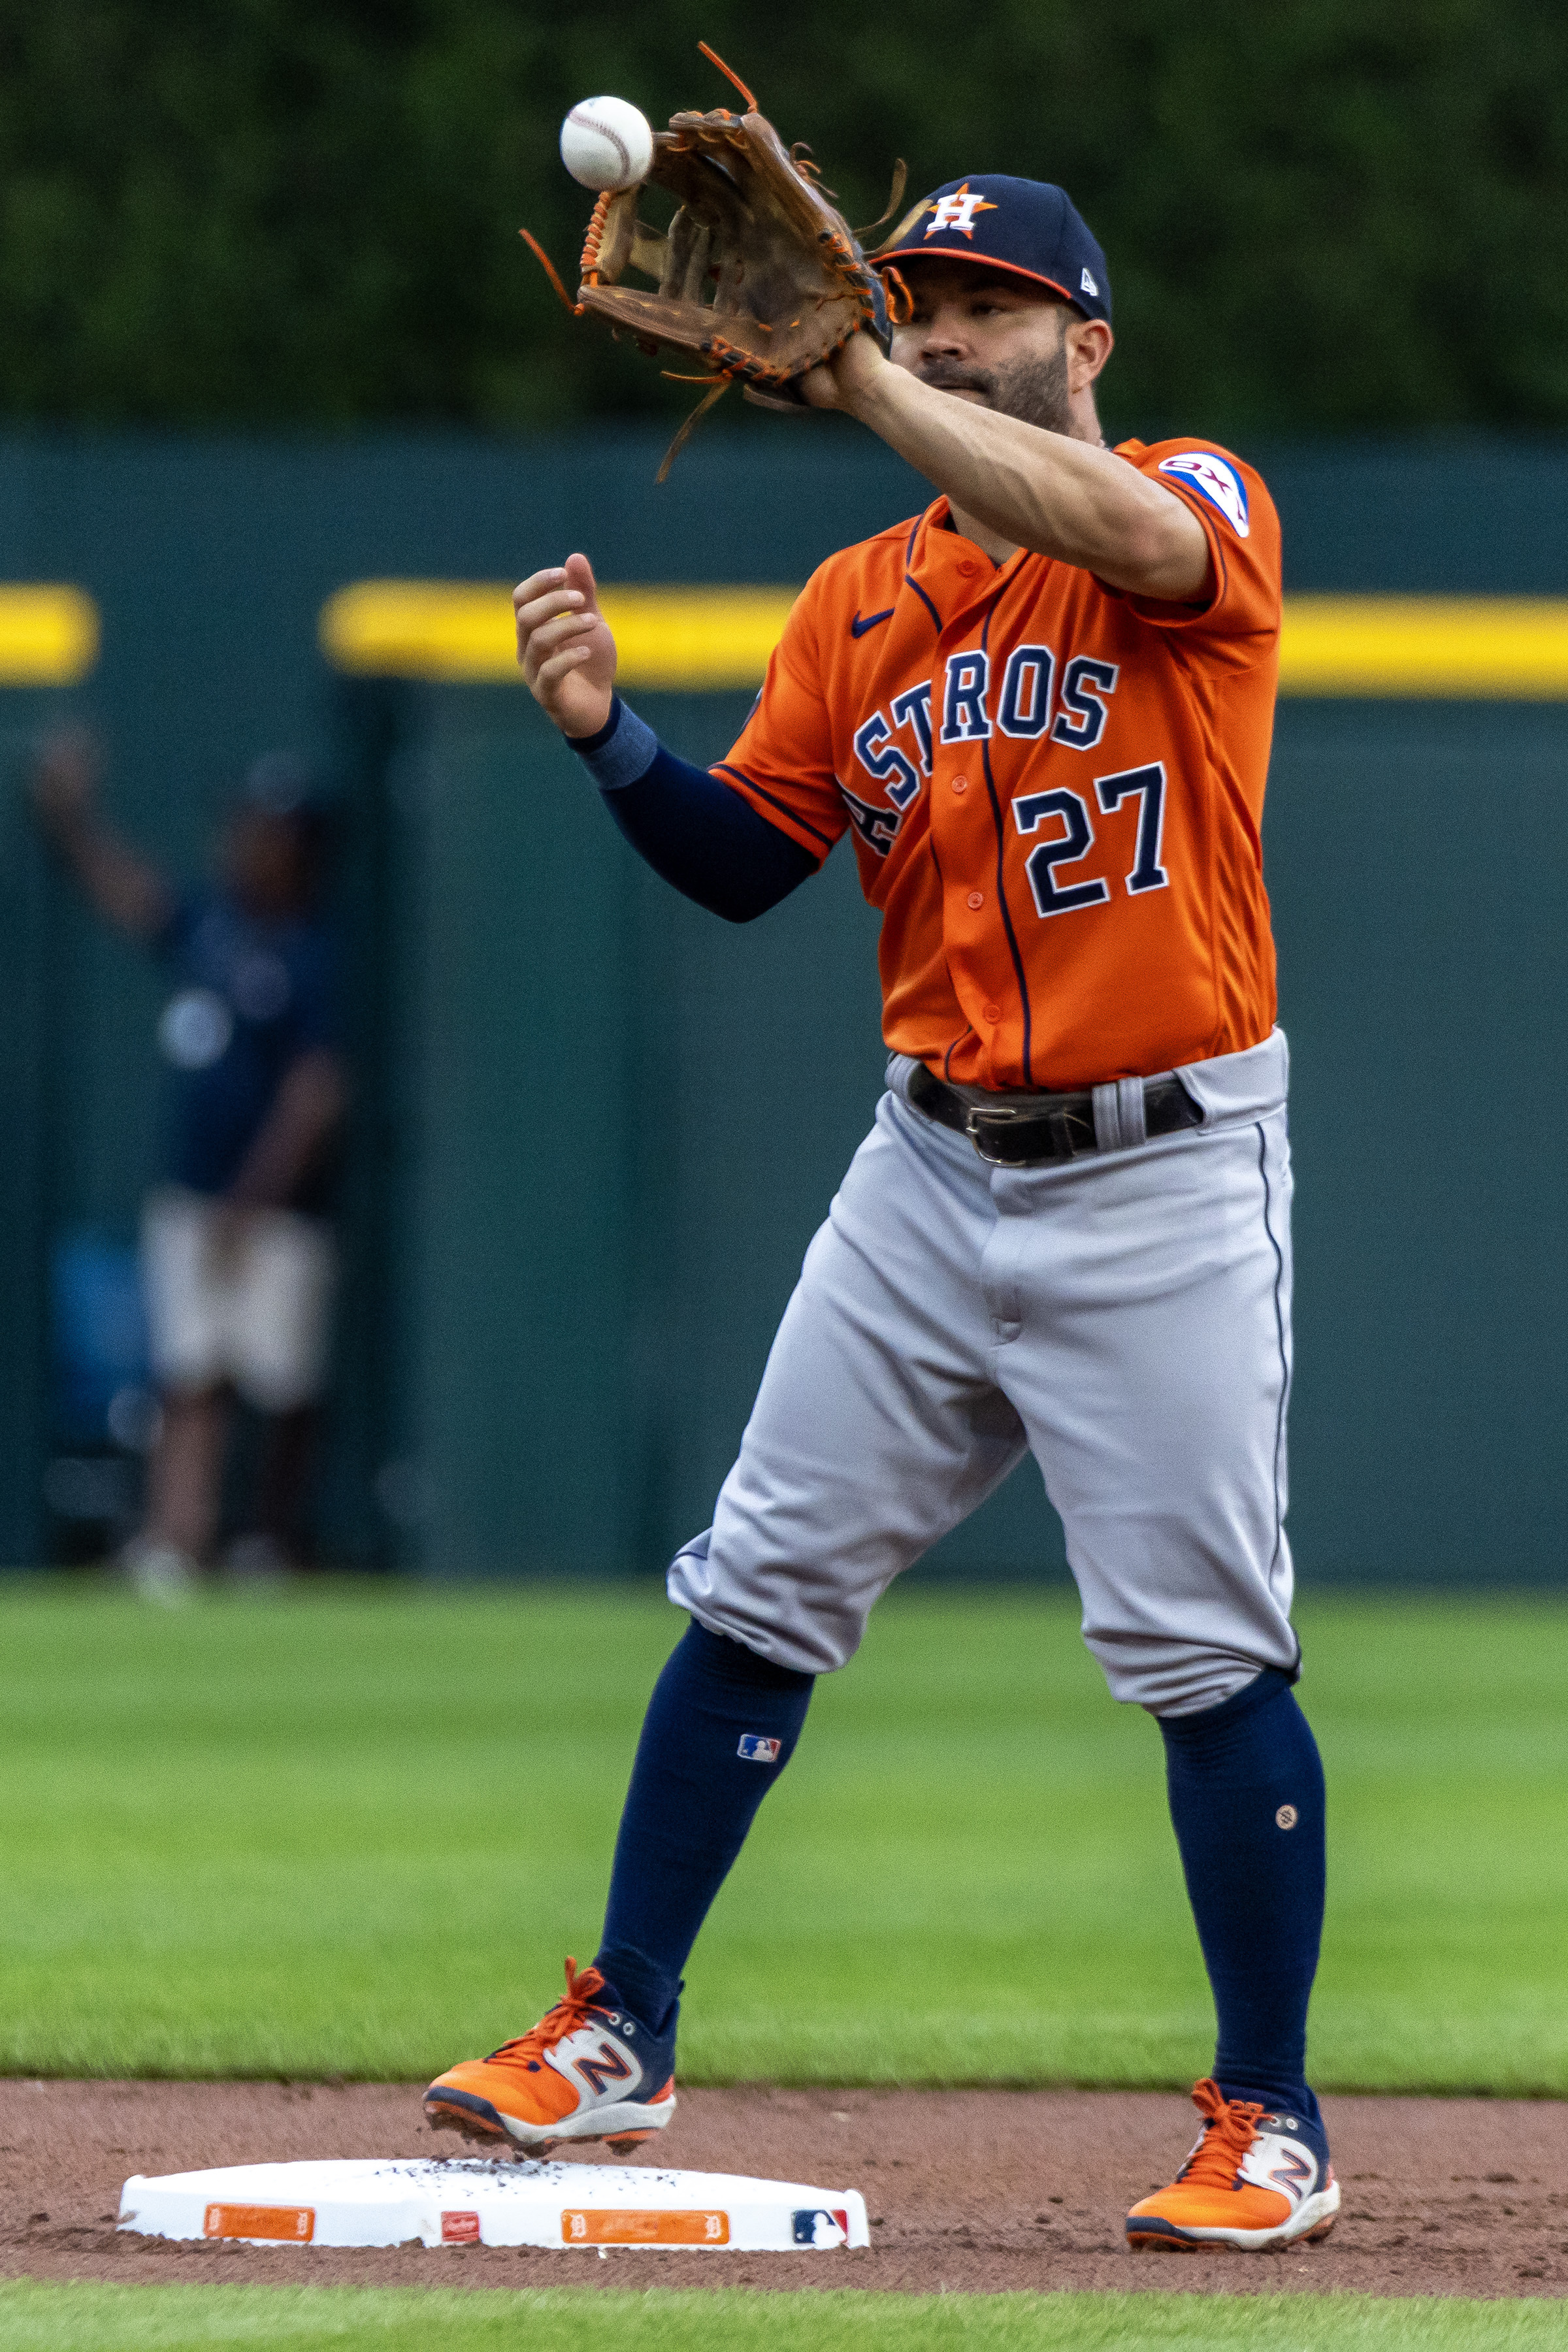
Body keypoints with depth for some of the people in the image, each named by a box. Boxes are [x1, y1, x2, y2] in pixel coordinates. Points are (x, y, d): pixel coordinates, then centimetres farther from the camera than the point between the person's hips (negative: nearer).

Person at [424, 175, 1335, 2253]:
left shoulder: (1206, 506, -6)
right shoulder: (863, 598, 10)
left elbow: (1124, 538, -31)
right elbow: (746, 865, 8)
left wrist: (851, 374, -30)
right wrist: (609, 736, -10)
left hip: (1163, 1170, -5)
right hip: (933, 1165, 5)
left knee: (1204, 1653, -5)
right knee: (760, 1593, 5)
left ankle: (1272, 2127, 5)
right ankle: (619, 2040, 14)